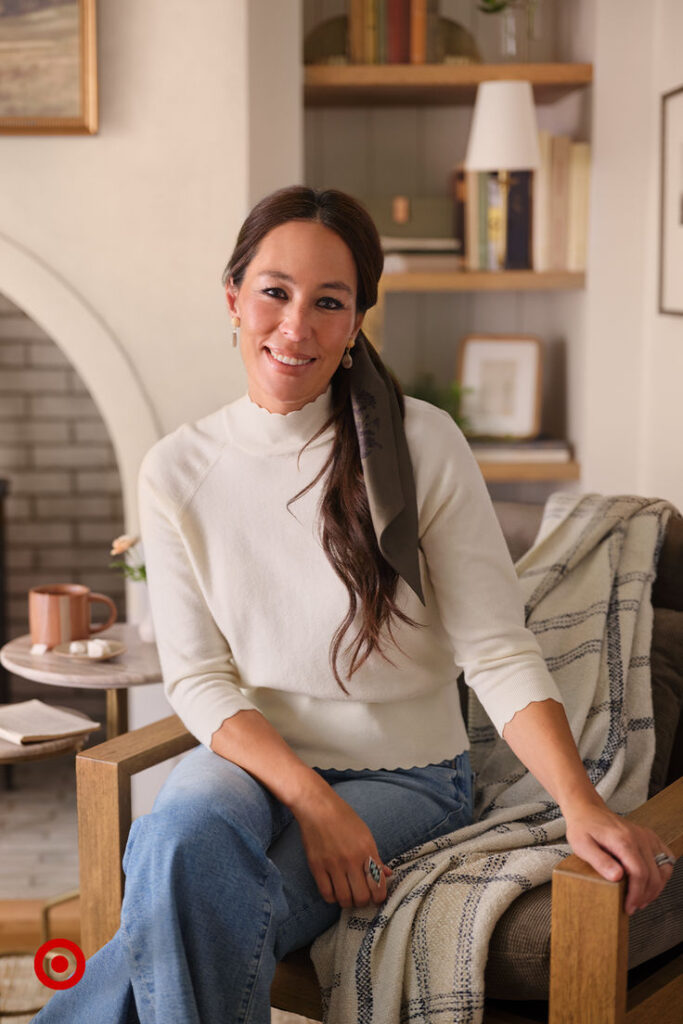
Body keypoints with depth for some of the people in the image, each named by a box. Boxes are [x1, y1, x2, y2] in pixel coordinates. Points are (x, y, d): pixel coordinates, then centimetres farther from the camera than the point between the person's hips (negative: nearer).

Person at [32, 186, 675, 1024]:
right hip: (251, 759, 2)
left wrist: (581, 805, -25)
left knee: (193, 918, -29)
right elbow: (197, 678, -4)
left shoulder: (420, 445, -10)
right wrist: (310, 798, -20)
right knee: (187, 835, -34)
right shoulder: (177, 471, -2)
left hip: (405, 776, -2)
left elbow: (498, 654, -11)